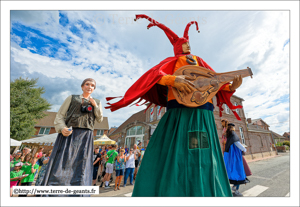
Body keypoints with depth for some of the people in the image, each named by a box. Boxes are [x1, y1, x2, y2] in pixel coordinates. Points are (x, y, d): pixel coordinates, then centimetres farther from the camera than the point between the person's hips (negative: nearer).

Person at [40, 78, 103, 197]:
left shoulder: (96, 102, 15)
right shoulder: (72, 98, 11)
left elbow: (100, 119, 7)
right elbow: (59, 115, 5)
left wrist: (95, 106, -6)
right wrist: (62, 128, -13)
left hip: (85, 137, 1)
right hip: (68, 134, -1)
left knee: (81, 168, 2)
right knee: (60, 166, -1)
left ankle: (78, 195, 11)